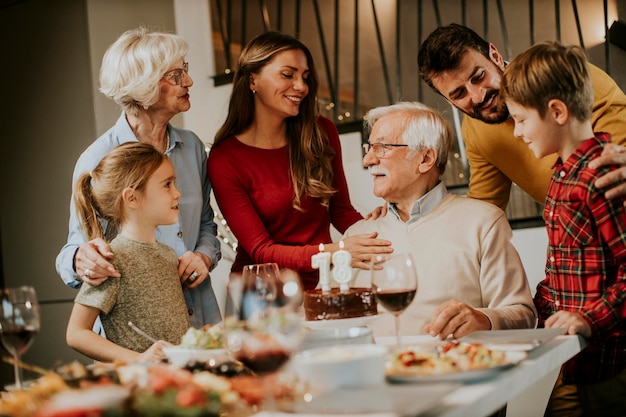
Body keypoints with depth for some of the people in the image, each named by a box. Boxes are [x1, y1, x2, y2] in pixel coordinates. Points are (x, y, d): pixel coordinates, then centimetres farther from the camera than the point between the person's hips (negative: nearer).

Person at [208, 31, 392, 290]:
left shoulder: (322, 133, 6)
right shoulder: (224, 159, -7)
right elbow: (260, 250, -11)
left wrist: (373, 228, -7)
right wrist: (332, 252, -27)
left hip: (321, 285, 4)